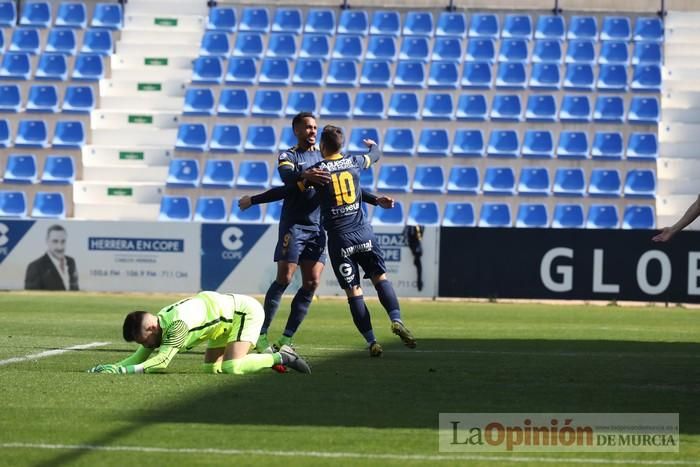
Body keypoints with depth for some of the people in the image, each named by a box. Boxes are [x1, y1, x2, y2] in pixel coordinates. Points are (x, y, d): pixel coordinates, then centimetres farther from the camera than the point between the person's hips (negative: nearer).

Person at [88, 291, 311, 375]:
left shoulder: (178, 325, -34)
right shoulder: (158, 324, -7)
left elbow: (159, 363, -38)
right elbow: (139, 359, -3)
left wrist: (121, 370, -41)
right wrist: (111, 367, -19)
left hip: (246, 311, -10)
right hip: (227, 317, 10)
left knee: (232, 367, -25)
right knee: (211, 368, 8)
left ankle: (281, 358, -5)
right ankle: (272, 354, 19)